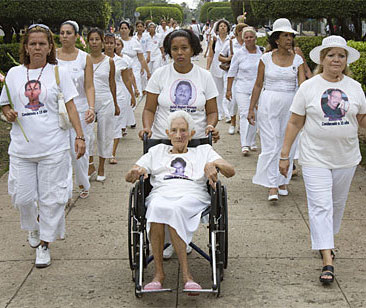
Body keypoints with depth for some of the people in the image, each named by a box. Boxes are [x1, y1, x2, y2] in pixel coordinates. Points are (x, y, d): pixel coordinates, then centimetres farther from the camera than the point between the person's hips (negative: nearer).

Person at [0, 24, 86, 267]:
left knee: (51, 197, 3)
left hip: (54, 147, -2)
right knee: (23, 196, 5)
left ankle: (44, 243, 19)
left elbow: (70, 106, 0)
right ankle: (34, 225, 38)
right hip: (22, 147, 2)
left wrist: (80, 136, -8)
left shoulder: (58, 73, 2)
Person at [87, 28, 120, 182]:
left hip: (105, 101, 0)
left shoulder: (109, 61, 3)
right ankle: (91, 166, 16)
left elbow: (112, 83, 11)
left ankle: (101, 168, 19)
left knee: (104, 135, 5)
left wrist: (115, 104, 15)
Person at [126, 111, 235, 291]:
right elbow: (128, 176, 23)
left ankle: (185, 275, -39)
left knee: (172, 209, -38)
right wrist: (138, 171, -2)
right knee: (157, 208, -38)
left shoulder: (204, 151, 28)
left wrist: (213, 164, -9)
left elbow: (230, 171, 13)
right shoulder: (157, 151, 32)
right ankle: (158, 273, -35)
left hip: (193, 196, -1)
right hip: (161, 194, 1)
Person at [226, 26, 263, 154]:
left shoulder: (261, 52, 5)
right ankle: (244, 145, -12)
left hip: (257, 89, 2)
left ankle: (252, 142, 18)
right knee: (244, 115, -11)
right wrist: (228, 89, 2)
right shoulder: (239, 53, 0)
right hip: (242, 88, -2)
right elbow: (232, 72, 4)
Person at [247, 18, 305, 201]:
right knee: (271, 145, -6)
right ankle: (272, 187, -5)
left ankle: (283, 181, 23)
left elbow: (303, 84, -7)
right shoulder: (266, 58, 0)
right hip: (269, 103, -2)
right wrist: (251, 109, 3)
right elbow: (258, 85, 5)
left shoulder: (297, 59, 3)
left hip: (290, 105, 2)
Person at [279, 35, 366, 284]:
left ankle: (327, 237, 39)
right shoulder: (308, 87, -2)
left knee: (337, 203, 16)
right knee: (320, 205, -9)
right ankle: (327, 260, -10)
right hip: (315, 158, -3)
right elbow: (295, 123, 0)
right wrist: (284, 155, -1)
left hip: (346, 158, 3)